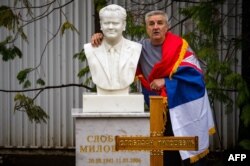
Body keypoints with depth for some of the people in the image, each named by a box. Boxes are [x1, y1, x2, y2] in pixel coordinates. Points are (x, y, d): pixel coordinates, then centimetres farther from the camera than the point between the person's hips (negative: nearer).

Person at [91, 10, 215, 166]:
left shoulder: (179, 45, -8)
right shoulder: (141, 48, 5)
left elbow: (195, 74, -12)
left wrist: (166, 81, -14)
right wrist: (101, 37, 1)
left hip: (185, 110, -4)